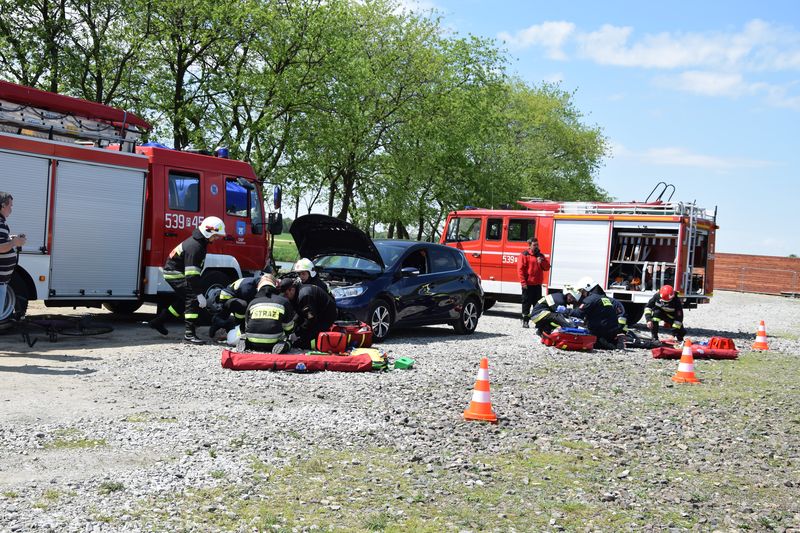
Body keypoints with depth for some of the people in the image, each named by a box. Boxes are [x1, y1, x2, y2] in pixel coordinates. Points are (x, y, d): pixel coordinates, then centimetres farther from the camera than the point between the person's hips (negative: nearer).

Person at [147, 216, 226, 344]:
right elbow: (191, 274, -32)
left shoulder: (201, 243, 4)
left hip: (178, 273, 11)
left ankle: (158, 322, 34)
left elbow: (195, 270, 16)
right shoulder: (194, 246, -28)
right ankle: (189, 334, -17)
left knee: (182, 301, 20)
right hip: (175, 274, -11)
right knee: (193, 300, -17)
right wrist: (199, 294, -32)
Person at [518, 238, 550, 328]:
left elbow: (547, 267, 14)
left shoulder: (541, 255, 14)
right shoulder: (524, 255, -5)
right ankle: (525, 321, 6)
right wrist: (523, 282, -16)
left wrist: (542, 262, -7)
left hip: (538, 284, 6)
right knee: (526, 303, 0)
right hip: (528, 284, -6)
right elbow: (520, 269, -10)